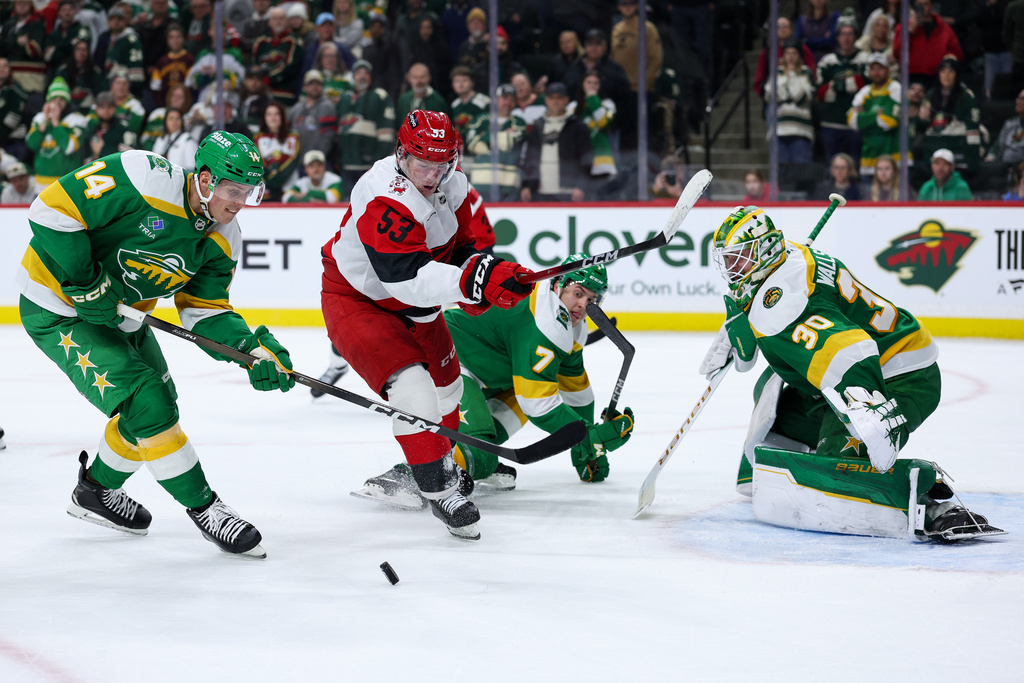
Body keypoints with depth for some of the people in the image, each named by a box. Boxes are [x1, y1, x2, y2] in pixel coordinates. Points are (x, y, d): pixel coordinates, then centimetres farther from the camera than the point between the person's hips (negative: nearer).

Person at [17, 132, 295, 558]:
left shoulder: (222, 239, -5)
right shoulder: (144, 180, -29)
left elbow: (205, 313, -3)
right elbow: (53, 209, -28)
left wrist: (255, 350, -20)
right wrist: (86, 285, -26)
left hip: (120, 313, 9)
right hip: (58, 309, -9)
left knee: (157, 403, 17)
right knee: (146, 406, -15)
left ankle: (96, 490, 39)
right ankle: (202, 506, -1)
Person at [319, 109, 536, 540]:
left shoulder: (452, 184, -6)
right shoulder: (385, 200, -34)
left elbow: (467, 242, 7)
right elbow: (407, 278, -43)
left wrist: (483, 268, -14)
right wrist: (471, 281, -54)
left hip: (414, 307, 9)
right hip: (356, 302, -9)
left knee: (445, 382, 21)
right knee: (411, 384, -26)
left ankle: (444, 459, 48)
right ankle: (437, 489, -17)